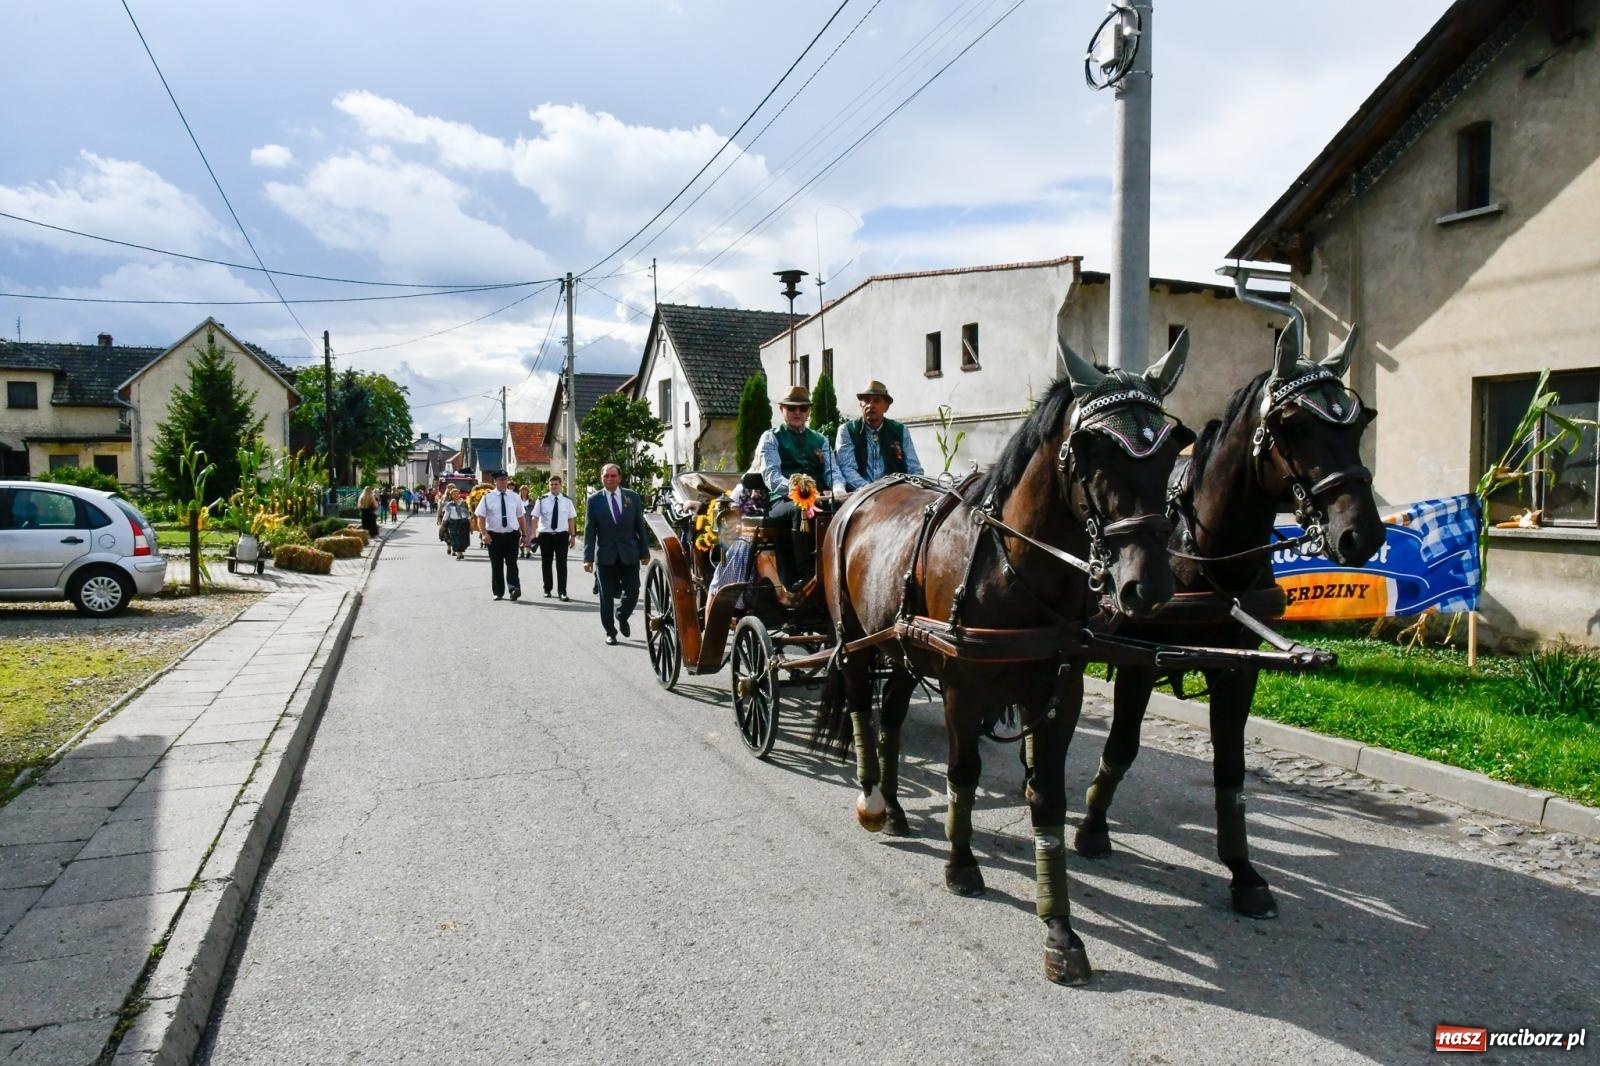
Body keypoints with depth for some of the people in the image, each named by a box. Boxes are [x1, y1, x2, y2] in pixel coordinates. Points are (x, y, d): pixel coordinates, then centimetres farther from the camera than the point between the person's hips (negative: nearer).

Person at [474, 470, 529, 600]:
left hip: (512, 535, 0)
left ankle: (514, 589, -19)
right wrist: (484, 534, -16)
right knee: (496, 565, 7)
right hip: (494, 536, 0)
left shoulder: (514, 497, 6)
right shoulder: (488, 497, 1)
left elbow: (521, 516, 10)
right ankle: (498, 592, 17)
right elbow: (481, 517, -3)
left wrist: (524, 534, 7)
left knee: (512, 563, -11)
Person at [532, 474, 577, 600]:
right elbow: (535, 518, -4)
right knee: (546, 563, 11)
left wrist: (573, 535, 3)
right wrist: (534, 534, -14)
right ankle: (547, 589, 25)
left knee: (562, 563, -2)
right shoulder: (542, 500, -3)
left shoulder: (567, 500, 1)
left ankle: (562, 591, 3)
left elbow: (571, 519, 5)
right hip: (545, 535, 0)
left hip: (562, 535, 0)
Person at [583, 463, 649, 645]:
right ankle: (610, 632, 20)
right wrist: (588, 558, -9)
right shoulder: (594, 500, -2)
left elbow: (640, 526, 5)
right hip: (605, 555, -1)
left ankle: (622, 618, 31)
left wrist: (644, 553, 4)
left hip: (630, 555, 1)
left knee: (632, 593, 0)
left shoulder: (633, 497, 2)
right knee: (606, 597, 5)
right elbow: (589, 531, -3)